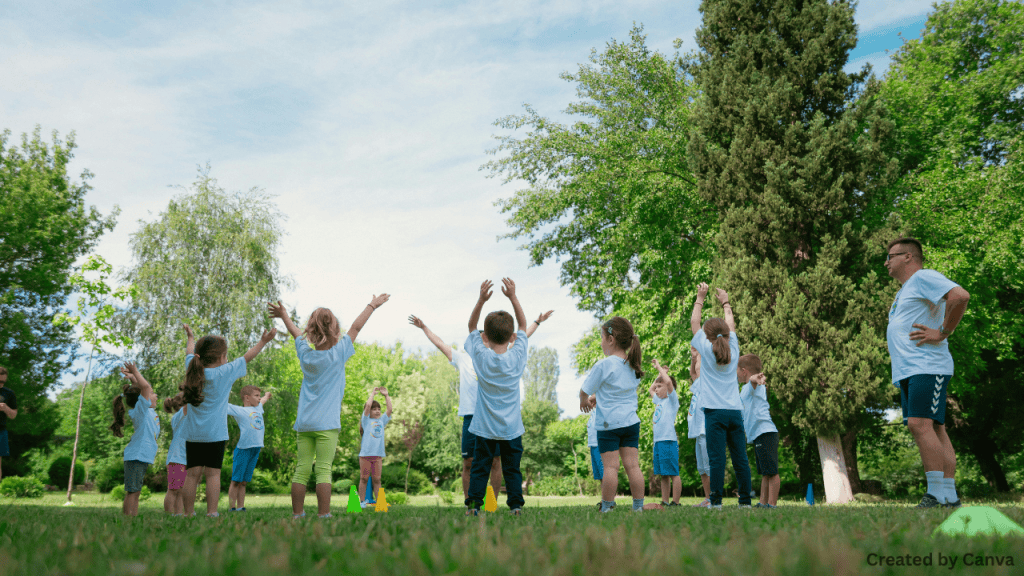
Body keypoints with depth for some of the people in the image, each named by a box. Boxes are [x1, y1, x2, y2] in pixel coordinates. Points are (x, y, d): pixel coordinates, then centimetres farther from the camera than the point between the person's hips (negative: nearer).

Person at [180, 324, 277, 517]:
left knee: (192, 474, 6)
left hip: (193, 434, 4)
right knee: (213, 473, -2)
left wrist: (190, 337, 45)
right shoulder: (225, 372, -5)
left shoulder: (193, 369, 5)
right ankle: (212, 512, -3)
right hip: (215, 434, -4)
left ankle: (189, 512, 10)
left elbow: (190, 353, 26)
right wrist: (263, 341, 17)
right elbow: (246, 358, 5)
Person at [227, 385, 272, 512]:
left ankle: (240, 507, 11)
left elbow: (263, 401, 40)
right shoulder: (239, 410, -2)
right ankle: (232, 508, 2)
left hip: (256, 449, 6)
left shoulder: (258, 408, 18)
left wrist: (267, 395, 59)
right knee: (236, 481, -1)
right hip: (243, 449, -6)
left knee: (243, 482, 10)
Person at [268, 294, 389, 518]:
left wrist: (284, 315, 43)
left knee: (302, 470, 6)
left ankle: (297, 513, 11)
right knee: (323, 470, -5)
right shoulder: (338, 353, -4)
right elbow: (356, 328, 7)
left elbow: (297, 333, 24)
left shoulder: (305, 353, 5)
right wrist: (372, 305, 19)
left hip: (303, 423, 4)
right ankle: (323, 515, -4)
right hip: (326, 423, -4)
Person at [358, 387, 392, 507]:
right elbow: (368, 405, -8)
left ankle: (378, 501, 6)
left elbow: (389, 409, 10)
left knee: (377, 479, 3)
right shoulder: (366, 420, 5)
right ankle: (362, 501, 7)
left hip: (378, 454, 3)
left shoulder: (382, 421, 17)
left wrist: (386, 395, 11)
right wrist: (372, 394, 3)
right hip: (365, 453, -3)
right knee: (364, 478, 1)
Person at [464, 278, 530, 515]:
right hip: (512, 427, 0)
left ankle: (473, 505, 5)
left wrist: (481, 300, -3)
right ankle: (516, 505, 7)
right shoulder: (517, 357, -9)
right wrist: (513, 296, 2)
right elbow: (523, 326, 6)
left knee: (479, 467, 7)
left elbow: (471, 327, 5)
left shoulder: (480, 356, -9)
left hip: (484, 427, 0)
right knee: (512, 469, 9)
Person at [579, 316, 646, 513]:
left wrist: (584, 401, 19)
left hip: (608, 423, -5)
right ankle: (638, 506, 8)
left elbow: (584, 391, -5)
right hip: (631, 421, 5)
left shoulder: (603, 365, -12)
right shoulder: (634, 365, 7)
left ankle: (606, 507, 4)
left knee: (610, 467, -2)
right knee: (632, 465, 6)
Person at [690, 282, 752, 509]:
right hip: (736, 411, 4)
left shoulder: (706, 350, 0)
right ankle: (745, 500, 9)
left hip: (715, 412, -4)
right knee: (740, 458, 5)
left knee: (717, 458, -6)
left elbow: (694, 322, 11)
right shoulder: (733, 350, 8)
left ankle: (716, 501, -5)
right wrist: (725, 302, 37)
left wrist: (700, 298, 21)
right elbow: (730, 325, 25)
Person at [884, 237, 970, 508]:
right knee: (933, 429, 5)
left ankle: (937, 496, -17)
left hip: (927, 367, -9)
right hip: (906, 371, 9)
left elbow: (961, 296, -19)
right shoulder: (904, 291, 28)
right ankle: (950, 498, 5)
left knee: (921, 425, -18)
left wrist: (943, 333, -16)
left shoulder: (924, 277, -2)